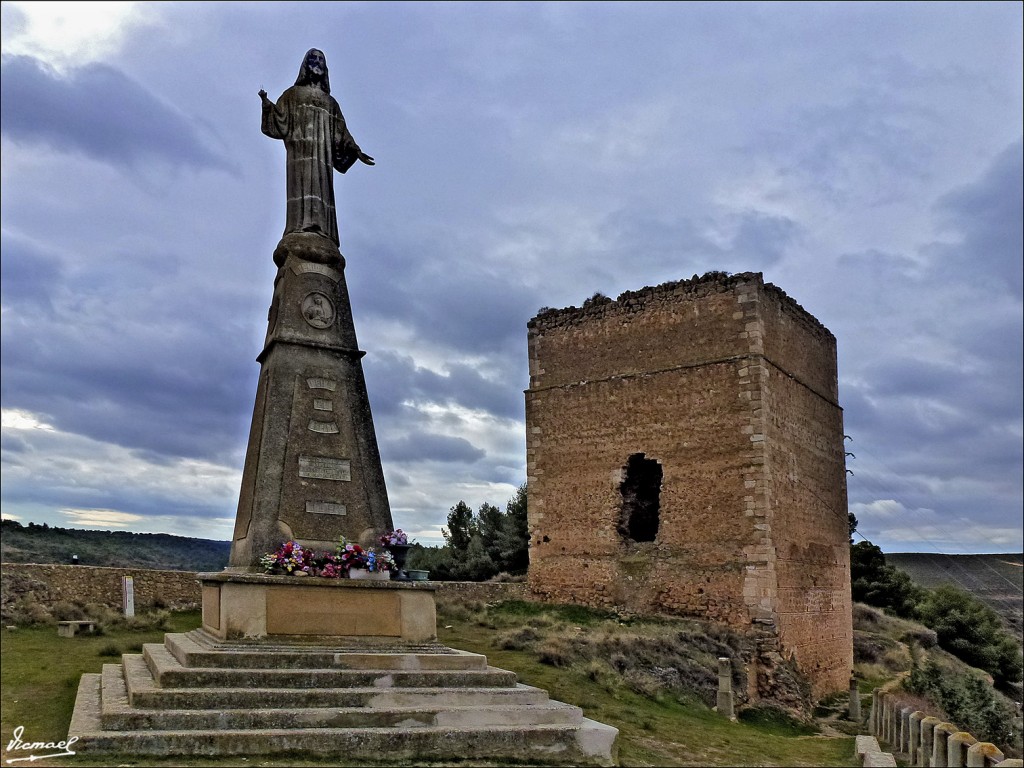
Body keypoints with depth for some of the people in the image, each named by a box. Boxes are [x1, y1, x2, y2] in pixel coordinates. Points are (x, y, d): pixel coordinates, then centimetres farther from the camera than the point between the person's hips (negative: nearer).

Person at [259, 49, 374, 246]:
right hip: (300, 148, -3)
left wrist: (355, 151, 8)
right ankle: (302, 226, -33)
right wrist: (266, 103, -9)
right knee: (302, 184, -21)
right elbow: (279, 120, 9)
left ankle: (322, 233, -19)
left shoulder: (331, 102, 29)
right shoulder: (292, 94, 21)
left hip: (322, 153, 3)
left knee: (322, 190, -11)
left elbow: (341, 133, 21)